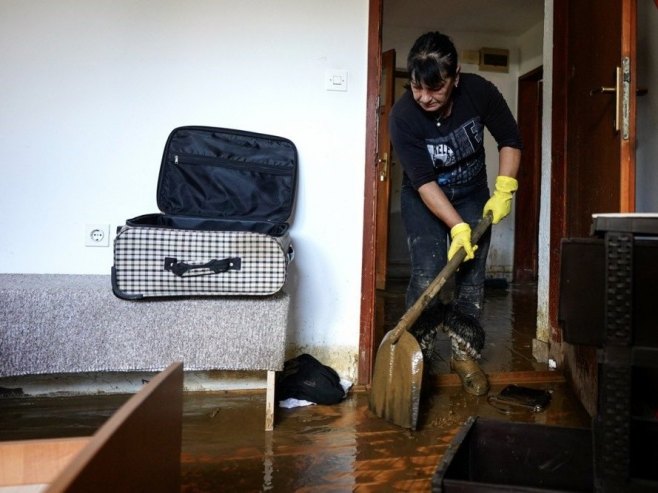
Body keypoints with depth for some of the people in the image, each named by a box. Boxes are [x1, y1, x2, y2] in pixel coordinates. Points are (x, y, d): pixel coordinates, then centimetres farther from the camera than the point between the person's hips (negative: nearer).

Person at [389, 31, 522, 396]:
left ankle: (464, 354, 11)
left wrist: (504, 189, -17)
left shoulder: (479, 92, -21)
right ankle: (414, 355, -2)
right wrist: (458, 227, -33)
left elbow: (510, 141, -6)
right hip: (423, 200, -2)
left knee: (471, 276, -3)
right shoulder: (402, 116, -27)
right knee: (427, 276, -15)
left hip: (472, 195, 2)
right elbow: (424, 182, -27)